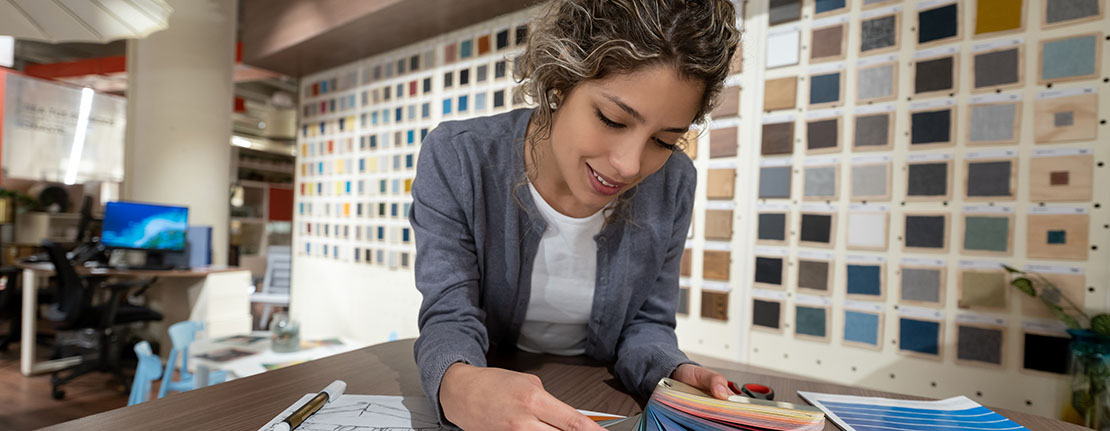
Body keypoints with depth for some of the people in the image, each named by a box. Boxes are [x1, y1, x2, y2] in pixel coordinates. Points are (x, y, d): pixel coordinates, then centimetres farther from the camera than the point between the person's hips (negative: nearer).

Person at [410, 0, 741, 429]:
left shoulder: (673, 184, -13)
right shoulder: (456, 158, -20)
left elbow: (646, 324, -4)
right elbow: (449, 317, -19)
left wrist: (675, 376, -24)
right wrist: (459, 388, -40)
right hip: (493, 382, 0)